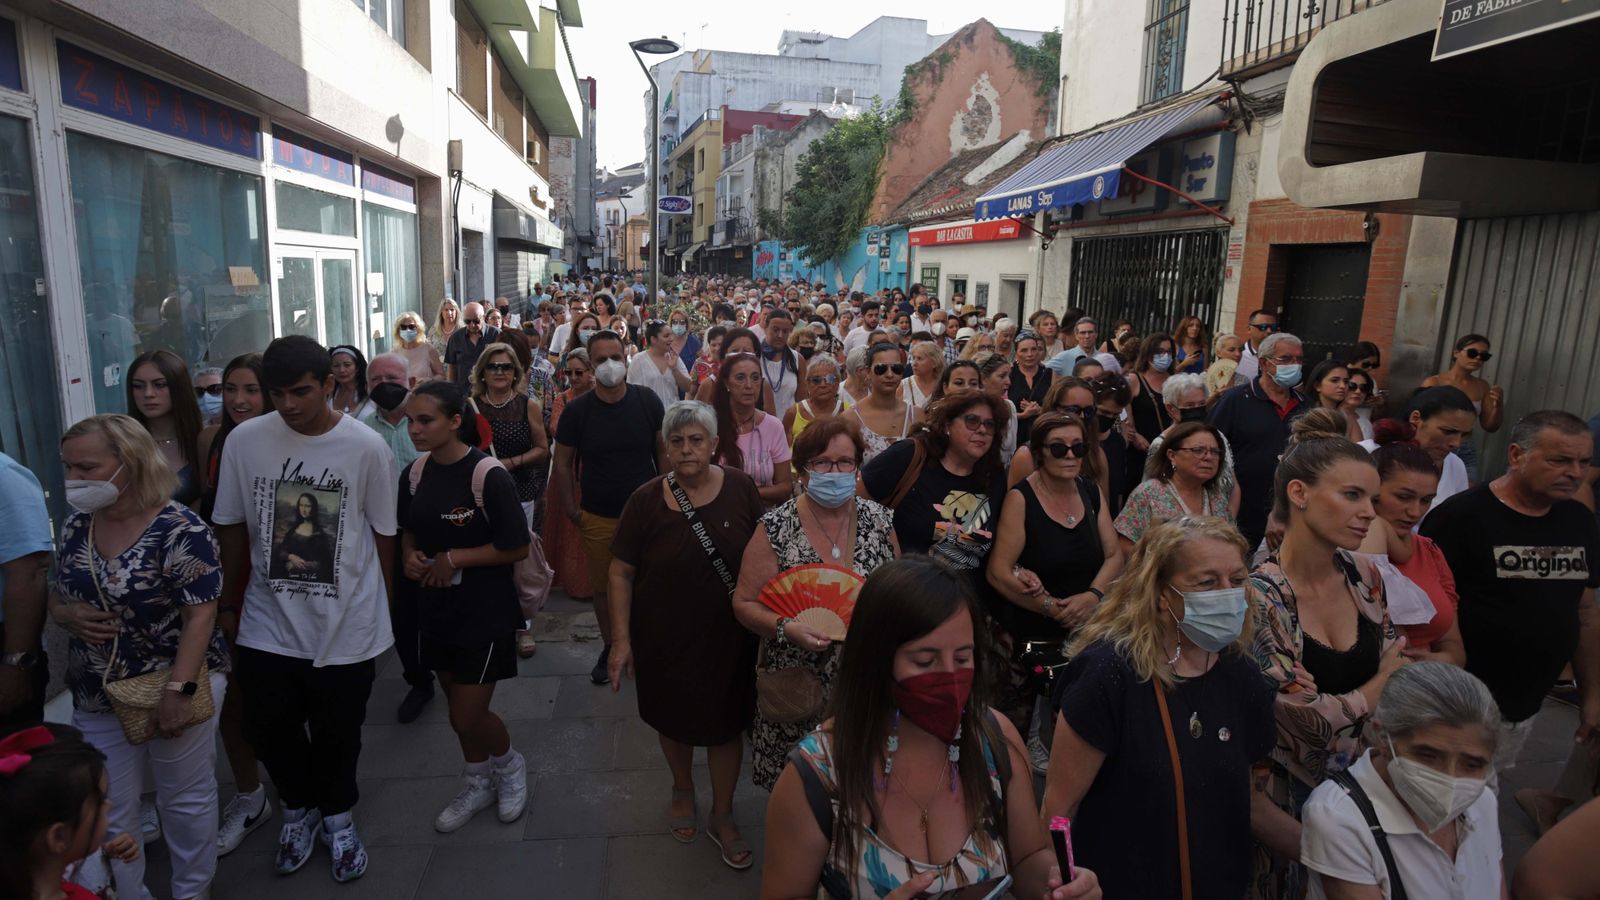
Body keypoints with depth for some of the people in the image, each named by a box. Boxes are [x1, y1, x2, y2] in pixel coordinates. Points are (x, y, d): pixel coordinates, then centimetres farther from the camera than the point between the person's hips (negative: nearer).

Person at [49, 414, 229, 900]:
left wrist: (177, 690, -24)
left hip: (173, 686, -6)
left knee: (185, 799, 12)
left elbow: (200, 613, -19)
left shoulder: (178, 529, -18)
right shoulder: (75, 527, 2)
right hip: (96, 698, 6)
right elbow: (57, 597, 14)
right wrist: (67, 614, -10)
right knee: (108, 811, 15)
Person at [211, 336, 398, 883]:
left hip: (347, 627, -2)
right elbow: (231, 528, 4)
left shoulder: (366, 447, -12)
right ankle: (300, 807, 44)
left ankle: (337, 815, 42)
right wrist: (225, 605, 11)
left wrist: (384, 614, 4)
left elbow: (383, 536, -3)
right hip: (268, 626, 2)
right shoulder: (245, 440, -7)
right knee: (268, 729, 14)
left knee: (337, 736, 14)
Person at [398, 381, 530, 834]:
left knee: (467, 717, -1)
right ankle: (479, 785, 41)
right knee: (457, 706, 19)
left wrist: (455, 559, -19)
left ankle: (509, 764, 31)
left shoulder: (488, 475, -20)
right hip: (436, 605, 6)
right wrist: (409, 556, -6)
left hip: (485, 609, -6)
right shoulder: (414, 474, 0)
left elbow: (517, 547, -17)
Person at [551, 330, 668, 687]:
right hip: (598, 519, 0)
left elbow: (664, 453, 3)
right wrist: (572, 511, 1)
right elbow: (563, 464, 3)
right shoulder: (577, 410, -5)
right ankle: (610, 648, 33)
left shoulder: (648, 401, -4)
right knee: (603, 588, 12)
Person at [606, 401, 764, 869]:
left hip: (728, 637, 0)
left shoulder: (740, 488, -12)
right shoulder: (646, 500, -13)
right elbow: (621, 571, -7)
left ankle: (722, 817, 37)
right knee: (674, 721, 21)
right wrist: (621, 639, -9)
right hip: (665, 639, 0)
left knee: (725, 724, 13)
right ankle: (683, 789, 51)